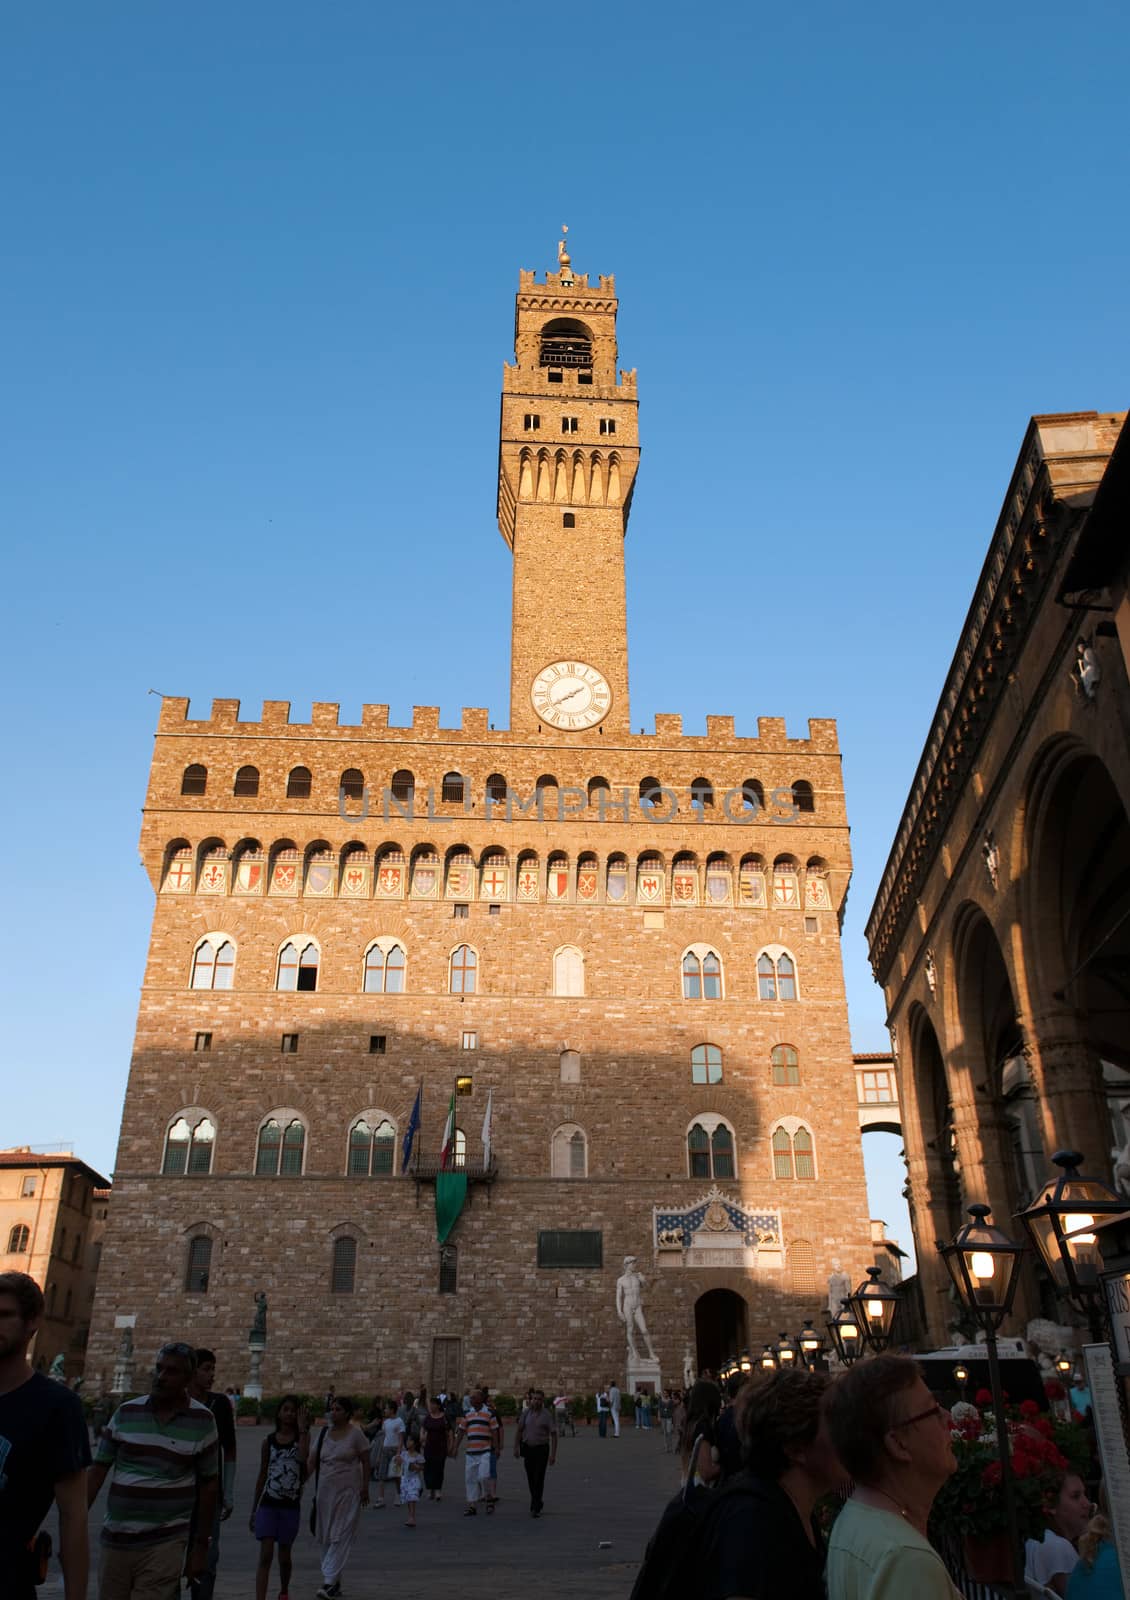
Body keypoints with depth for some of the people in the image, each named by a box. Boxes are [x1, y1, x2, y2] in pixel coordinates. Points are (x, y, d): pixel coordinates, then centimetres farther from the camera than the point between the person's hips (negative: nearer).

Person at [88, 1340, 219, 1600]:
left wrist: (201, 1545, 1)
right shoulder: (126, 1413, 1)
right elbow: (98, 1470, 5)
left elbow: (209, 1485, 1)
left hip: (164, 1543, -2)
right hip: (116, 1539, 3)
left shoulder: (202, 1421, -4)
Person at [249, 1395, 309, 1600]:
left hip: (290, 1505, 0)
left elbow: (303, 1457, -23)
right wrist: (253, 1509, 12)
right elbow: (262, 1475, 10)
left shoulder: (302, 1436, -1)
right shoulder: (269, 1441, 4)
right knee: (265, 1556, -10)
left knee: (284, 1556, 13)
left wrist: (302, 1428, -19)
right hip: (268, 1504, 0)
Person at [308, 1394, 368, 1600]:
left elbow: (365, 1462, -3)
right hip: (325, 1491, 5)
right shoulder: (324, 1433, 5)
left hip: (347, 1492, -5)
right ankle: (336, 1583, 22)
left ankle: (329, 1582, -7)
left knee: (340, 1537, -8)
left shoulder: (355, 1434, -7)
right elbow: (312, 1461, 6)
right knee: (325, 1537, 10)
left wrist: (365, 1488, -7)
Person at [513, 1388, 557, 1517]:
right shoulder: (526, 1412, 0)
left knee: (539, 1479, -7)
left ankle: (535, 1508, -2)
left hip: (541, 1450, -4)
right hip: (528, 1448, 4)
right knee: (531, 1479, 12)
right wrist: (516, 1447, 2)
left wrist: (553, 1454, -13)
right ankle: (538, 1501, 32)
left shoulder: (547, 1415, -9)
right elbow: (519, 1430, 7)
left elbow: (553, 1435, -9)